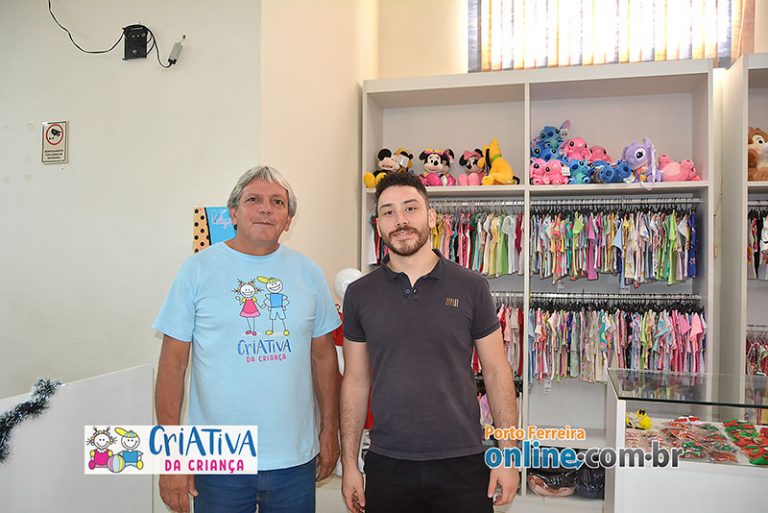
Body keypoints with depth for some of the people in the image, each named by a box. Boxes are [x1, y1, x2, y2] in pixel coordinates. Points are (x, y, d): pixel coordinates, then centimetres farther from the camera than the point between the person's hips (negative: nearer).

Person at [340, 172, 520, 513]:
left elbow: (496, 371, 0)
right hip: (386, 465, 1)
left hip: (463, 462, -1)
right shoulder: (359, 294, 0)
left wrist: (508, 453, -3)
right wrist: (349, 463, 3)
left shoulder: (471, 287, -4)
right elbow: (355, 381, 4)